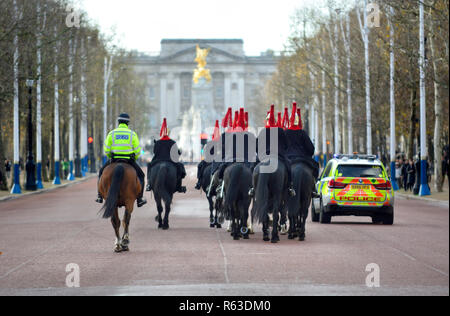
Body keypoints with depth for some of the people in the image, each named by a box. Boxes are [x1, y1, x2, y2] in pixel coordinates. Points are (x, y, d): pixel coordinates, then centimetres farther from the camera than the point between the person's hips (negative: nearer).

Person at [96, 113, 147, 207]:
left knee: (102, 172, 26)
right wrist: (133, 159, 16)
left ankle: (100, 196, 18)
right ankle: (140, 199, 12)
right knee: (140, 175, 20)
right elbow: (137, 151, -2)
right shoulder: (132, 134, 0)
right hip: (129, 160, -1)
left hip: (114, 160, 1)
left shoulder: (111, 133, 2)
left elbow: (106, 150, -1)